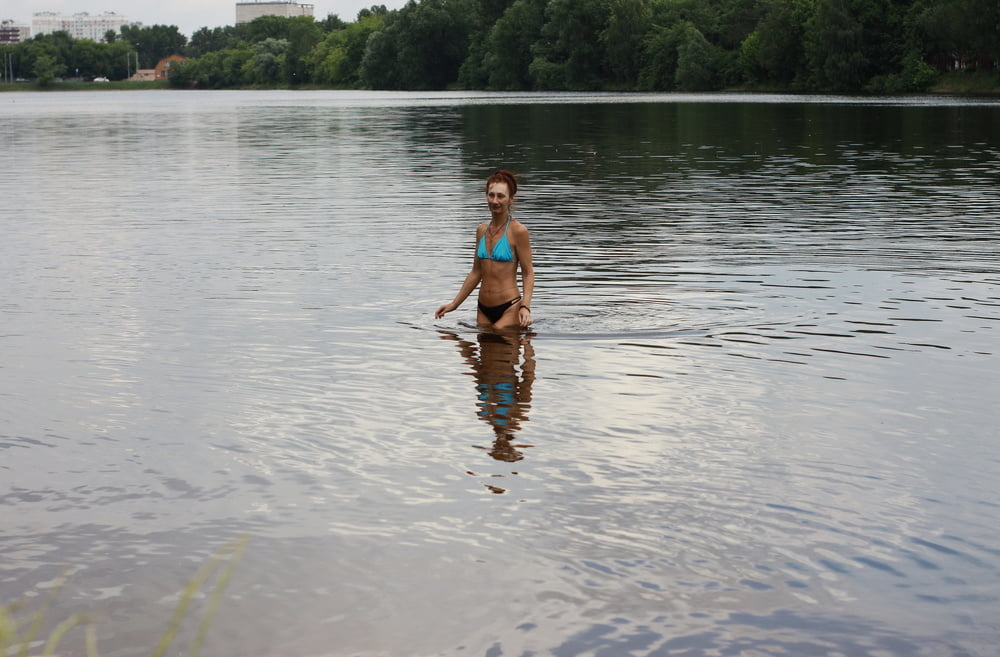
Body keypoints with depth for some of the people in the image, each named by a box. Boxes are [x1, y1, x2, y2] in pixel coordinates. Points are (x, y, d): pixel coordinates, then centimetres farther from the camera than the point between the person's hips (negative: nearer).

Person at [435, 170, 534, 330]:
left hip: (509, 307, -6)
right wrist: (454, 304, 19)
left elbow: (528, 273, -6)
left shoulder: (518, 231, -7)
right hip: (483, 308, 6)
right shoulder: (482, 230, 10)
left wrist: (525, 306, -20)